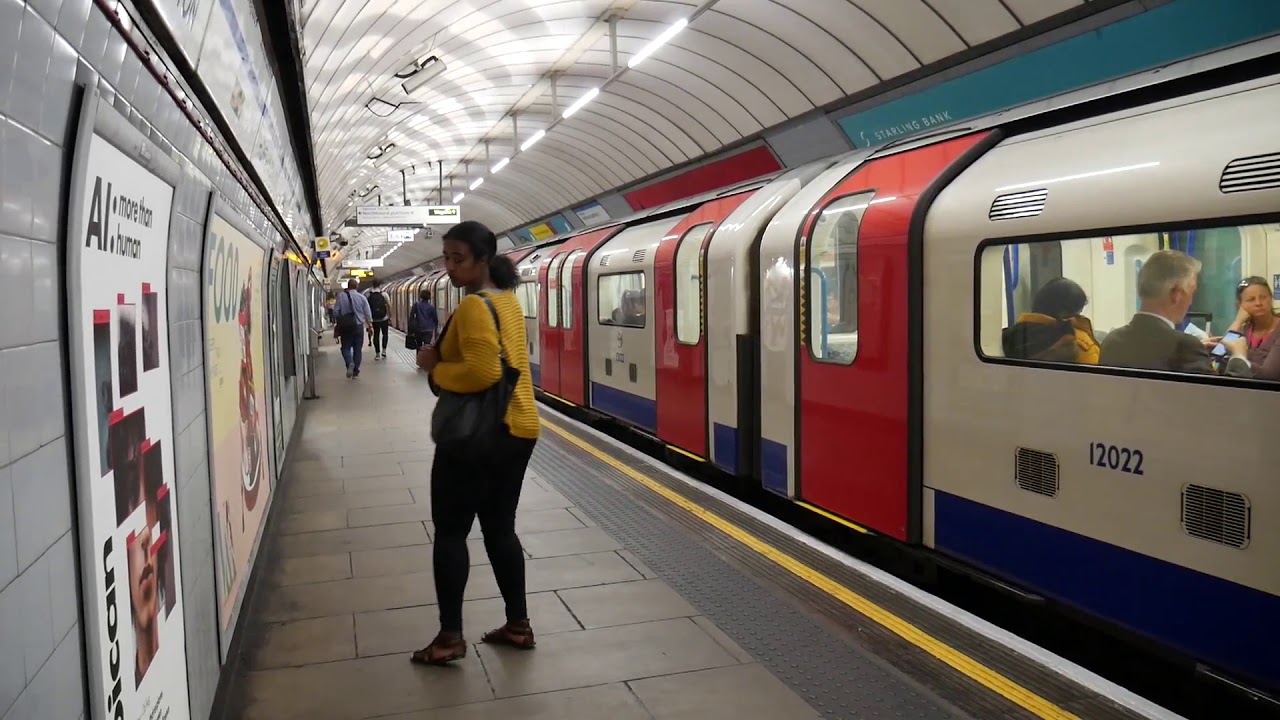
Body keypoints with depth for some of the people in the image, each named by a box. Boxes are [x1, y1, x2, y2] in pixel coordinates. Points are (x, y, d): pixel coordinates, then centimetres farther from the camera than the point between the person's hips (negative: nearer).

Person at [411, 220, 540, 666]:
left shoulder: (473, 307, -17)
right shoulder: (507, 299, 13)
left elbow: (482, 372, -28)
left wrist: (435, 367, -12)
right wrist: (444, 356, 7)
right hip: (518, 429, 9)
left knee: (450, 532, 3)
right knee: (500, 528, 16)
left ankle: (450, 637, 7)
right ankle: (518, 625, 21)